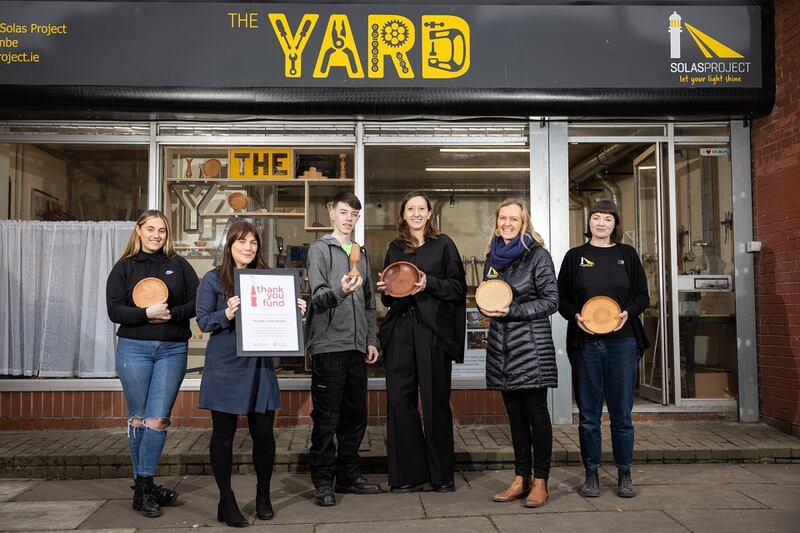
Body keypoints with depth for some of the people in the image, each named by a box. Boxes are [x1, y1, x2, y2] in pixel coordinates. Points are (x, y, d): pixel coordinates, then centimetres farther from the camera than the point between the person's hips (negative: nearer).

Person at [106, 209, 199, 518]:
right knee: (138, 419, 6)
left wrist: (173, 314, -13)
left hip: (173, 350, 0)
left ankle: (143, 487, 4)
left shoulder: (178, 265, 8)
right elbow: (114, 310, -3)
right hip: (134, 348, 0)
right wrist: (147, 313, -18)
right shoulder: (124, 267, 5)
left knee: (158, 420, -6)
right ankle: (144, 487, 16)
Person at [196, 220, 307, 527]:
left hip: (259, 365, 3)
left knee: (264, 432, 6)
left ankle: (263, 496, 25)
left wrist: (295, 311, -8)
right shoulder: (213, 279, -2)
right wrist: (226, 314, -24)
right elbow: (203, 321, -6)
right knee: (224, 435, 5)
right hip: (225, 367, -3)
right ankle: (226, 502, 19)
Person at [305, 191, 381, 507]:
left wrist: (371, 340, 13)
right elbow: (318, 297, -12)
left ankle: (348, 475, 23)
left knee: (356, 415, 11)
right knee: (326, 417, -1)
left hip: (357, 347, 6)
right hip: (328, 345, -6)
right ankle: (323, 481, 9)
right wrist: (340, 291, -32)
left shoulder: (360, 253, 18)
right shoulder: (320, 249, -1)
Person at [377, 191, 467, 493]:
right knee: (399, 401, 0)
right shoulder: (395, 248, 16)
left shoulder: (443, 245, 5)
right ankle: (408, 474, 11)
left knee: (435, 402, 1)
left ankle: (440, 475, 14)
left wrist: (430, 283, -14)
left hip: (433, 330, -3)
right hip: (400, 330, 4)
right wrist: (385, 290, -2)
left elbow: (459, 287, 0)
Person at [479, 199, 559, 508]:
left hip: (531, 345, -5)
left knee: (536, 413, 0)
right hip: (501, 345, 6)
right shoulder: (493, 257, 13)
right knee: (515, 414, 10)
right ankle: (520, 479, 18)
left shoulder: (537, 255, -4)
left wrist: (512, 310, -15)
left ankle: (540, 482, 9)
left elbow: (551, 300, -7)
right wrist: (487, 308, 0)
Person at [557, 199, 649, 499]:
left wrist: (627, 312, -10)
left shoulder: (627, 255, 9)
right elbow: (561, 298, 7)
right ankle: (591, 473, 17)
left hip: (622, 341, 0)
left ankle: (624, 474, 18)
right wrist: (575, 316, -11)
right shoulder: (575, 256, 8)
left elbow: (642, 296, 8)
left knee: (622, 412, 4)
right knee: (589, 414, 6)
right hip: (585, 342, 0)